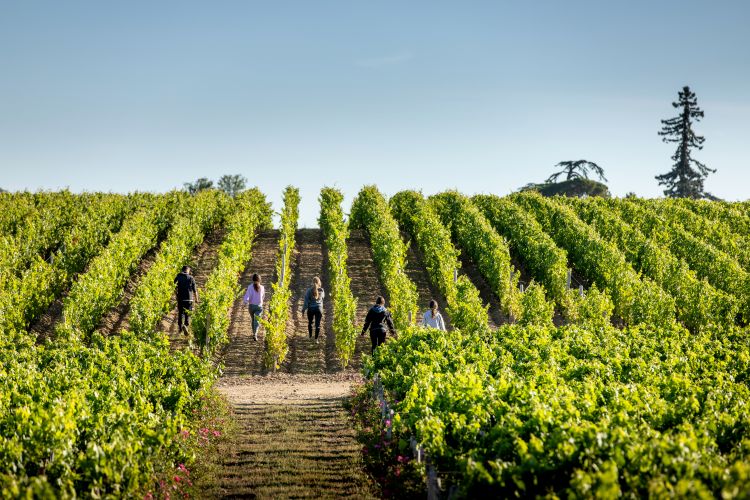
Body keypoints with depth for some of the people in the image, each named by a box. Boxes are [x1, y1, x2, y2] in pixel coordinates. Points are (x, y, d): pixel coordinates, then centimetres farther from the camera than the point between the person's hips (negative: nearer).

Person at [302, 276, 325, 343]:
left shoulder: (309, 290, -10)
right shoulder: (321, 290, -6)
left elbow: (306, 300, -9)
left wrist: (303, 309, -1)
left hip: (311, 308, 0)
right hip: (319, 308, 0)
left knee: (310, 322, 22)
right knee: (317, 324, 4)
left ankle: (310, 335, 37)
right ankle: (316, 339, -2)